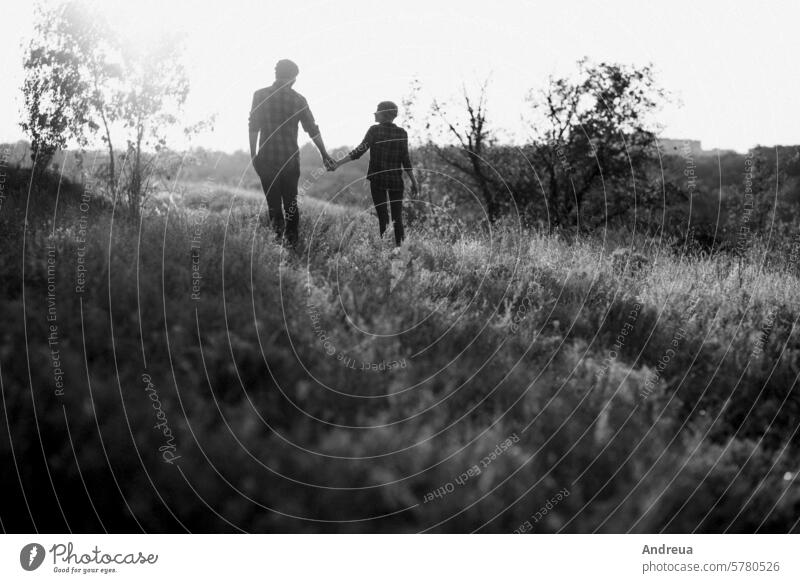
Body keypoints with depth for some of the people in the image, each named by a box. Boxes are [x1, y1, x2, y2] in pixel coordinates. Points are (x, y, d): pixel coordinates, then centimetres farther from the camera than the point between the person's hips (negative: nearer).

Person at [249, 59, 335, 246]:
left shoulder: (260, 95, -4)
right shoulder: (298, 99, -2)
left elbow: (253, 128, -4)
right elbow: (313, 130, 3)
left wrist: (253, 154, 4)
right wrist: (324, 155, 12)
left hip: (266, 158, -1)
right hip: (290, 158, 1)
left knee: (273, 202, 8)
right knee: (291, 202, 12)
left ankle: (277, 235, 0)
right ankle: (292, 241, 12)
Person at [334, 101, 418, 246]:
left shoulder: (374, 130, -6)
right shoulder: (402, 133, 0)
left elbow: (358, 152, -9)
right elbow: (406, 160, -2)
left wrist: (338, 163, -5)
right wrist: (414, 181, 5)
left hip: (377, 180, -2)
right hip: (396, 180, 2)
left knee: (382, 216, 2)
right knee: (397, 216, 8)